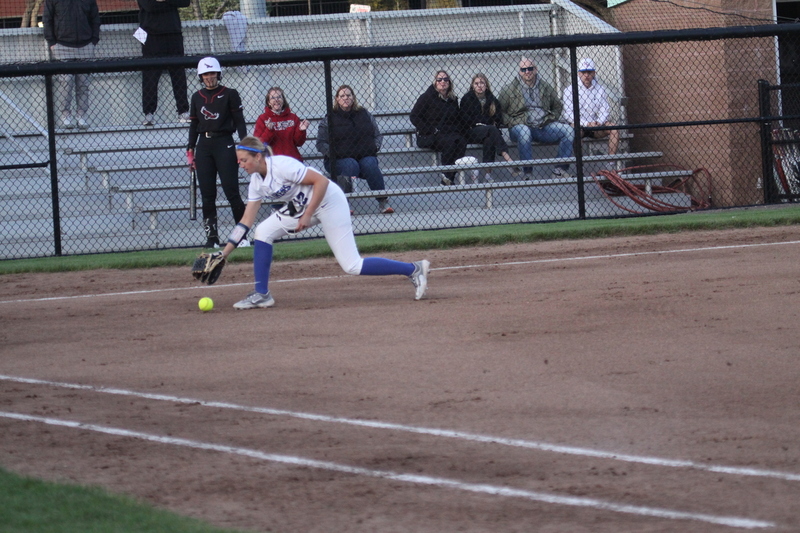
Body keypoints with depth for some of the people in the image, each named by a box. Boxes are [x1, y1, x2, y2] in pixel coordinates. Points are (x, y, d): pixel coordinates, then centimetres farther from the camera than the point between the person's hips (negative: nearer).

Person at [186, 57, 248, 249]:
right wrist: (190, 150, 9)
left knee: (231, 191, -9)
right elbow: (194, 125, 16)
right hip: (204, 146, 4)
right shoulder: (197, 97, 12)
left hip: (224, 145, -4)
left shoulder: (229, 95, 2)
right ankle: (212, 237, 2)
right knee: (207, 195, 0)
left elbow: (239, 121, 0)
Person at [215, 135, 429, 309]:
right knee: (263, 231, -5)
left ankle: (413, 269, -2)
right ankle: (261, 295, 1)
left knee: (352, 266, -11)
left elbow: (321, 181, -26)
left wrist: (307, 216, -27)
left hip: (329, 201, -8)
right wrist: (224, 253, -1)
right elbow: (246, 221, 4)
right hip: (301, 207, 8)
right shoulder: (256, 182, 1)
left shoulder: (281, 165, -25)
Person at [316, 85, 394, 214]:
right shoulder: (330, 119, 6)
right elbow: (321, 143, 2)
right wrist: (333, 153, -13)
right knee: (351, 165, -35)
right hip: (340, 159, -2)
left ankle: (383, 202, -31)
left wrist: (374, 147, -1)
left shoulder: (365, 115, 15)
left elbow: (378, 135, 19)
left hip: (366, 156, 2)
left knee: (370, 164, -31)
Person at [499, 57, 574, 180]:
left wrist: (552, 119, 10)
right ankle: (528, 173, -36)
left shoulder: (545, 87, 14)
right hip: (521, 125, -4)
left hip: (544, 127, 4)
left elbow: (557, 105, 27)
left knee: (568, 130, -17)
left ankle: (561, 169, -16)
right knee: (523, 132, -41)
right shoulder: (510, 89, 4)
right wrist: (512, 122, -8)